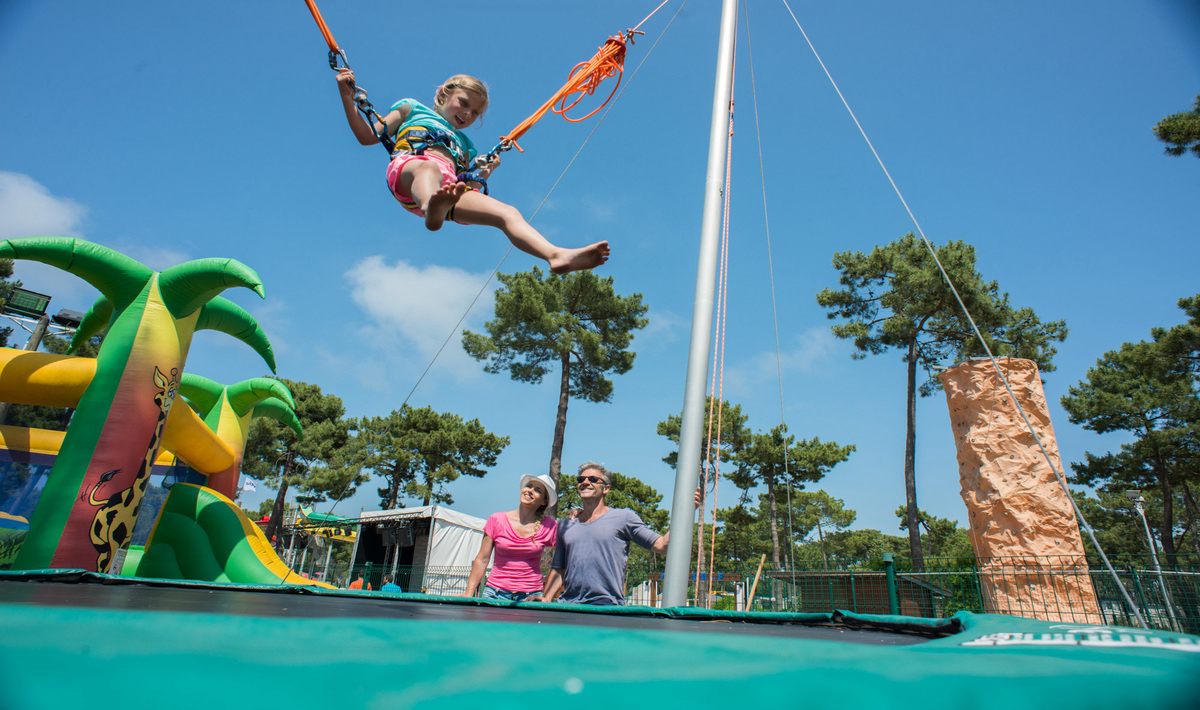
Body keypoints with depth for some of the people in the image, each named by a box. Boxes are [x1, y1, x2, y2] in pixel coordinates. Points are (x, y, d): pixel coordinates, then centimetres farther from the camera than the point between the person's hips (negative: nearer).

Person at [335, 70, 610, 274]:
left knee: (508, 213, -21)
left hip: (451, 185, 3)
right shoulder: (412, 108, 32)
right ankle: (433, 209, -74)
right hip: (409, 167, -3)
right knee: (429, 167, -40)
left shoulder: (464, 142, 40)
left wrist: (485, 173, 20)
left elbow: (468, 187, 30)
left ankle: (558, 255, -43)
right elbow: (368, 136, 21)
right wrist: (347, 96, 14)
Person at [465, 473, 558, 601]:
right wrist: (469, 593, 1)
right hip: (496, 594, 1)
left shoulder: (549, 526, -1)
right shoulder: (496, 520, 1)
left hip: (530, 596, 0)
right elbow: (482, 559, 5)